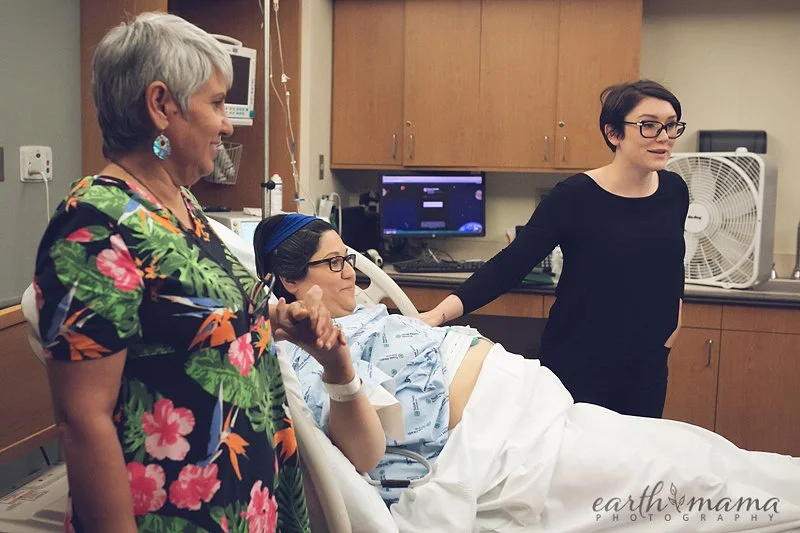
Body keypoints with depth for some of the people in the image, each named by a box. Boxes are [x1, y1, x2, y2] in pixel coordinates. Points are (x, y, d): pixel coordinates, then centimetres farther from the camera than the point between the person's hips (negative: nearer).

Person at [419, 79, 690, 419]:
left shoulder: (674, 190, -1)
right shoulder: (575, 196, -17)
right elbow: (511, 263, -20)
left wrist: (672, 319, 11)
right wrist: (441, 312, -29)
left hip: (647, 365, 5)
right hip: (579, 366, -5)